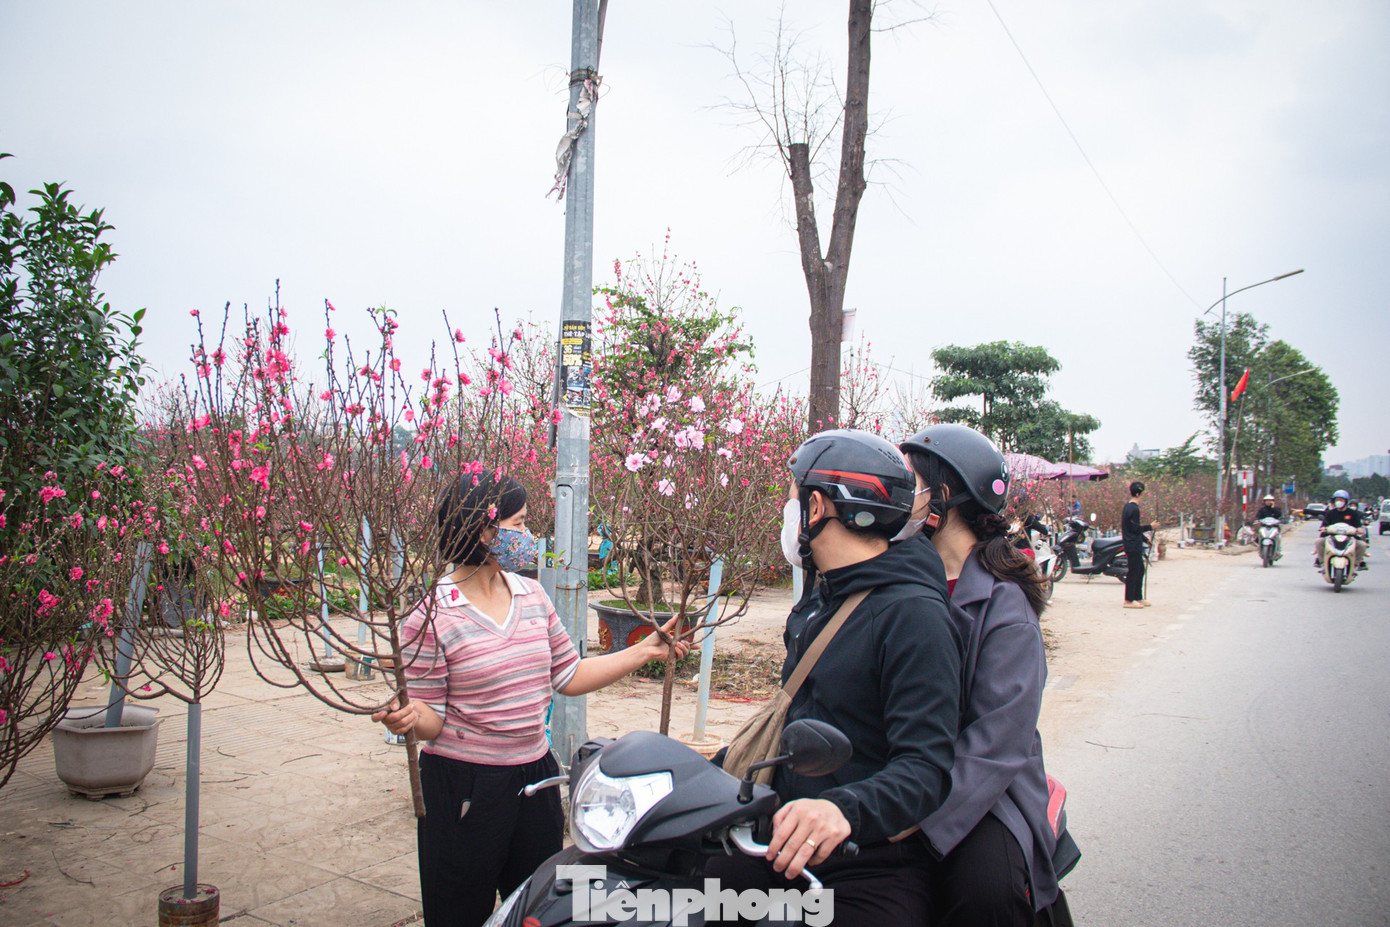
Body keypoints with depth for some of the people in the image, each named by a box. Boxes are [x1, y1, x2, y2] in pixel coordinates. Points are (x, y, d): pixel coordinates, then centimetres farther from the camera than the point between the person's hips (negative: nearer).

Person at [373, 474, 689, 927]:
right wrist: (410, 718, -32)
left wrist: (644, 651, 6)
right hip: (463, 783, -5)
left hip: (537, 773, 6)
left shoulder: (533, 595, 3)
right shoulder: (430, 617, -14)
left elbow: (568, 676, 9)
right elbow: (432, 718, -10)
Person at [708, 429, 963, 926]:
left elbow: (926, 766, -22)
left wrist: (844, 810, -39)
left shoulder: (912, 613, -15)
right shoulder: (818, 597, 15)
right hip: (789, 837, 7)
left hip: (872, 862, -7)